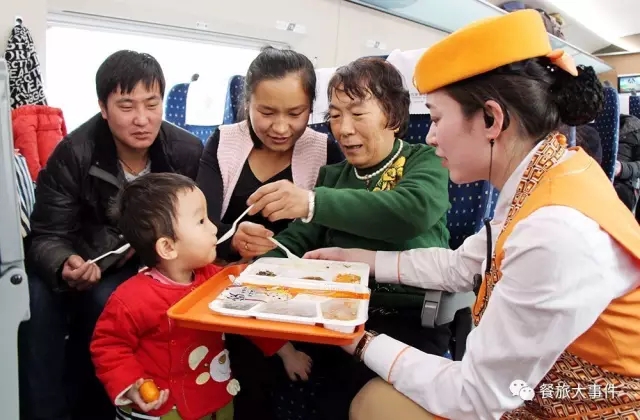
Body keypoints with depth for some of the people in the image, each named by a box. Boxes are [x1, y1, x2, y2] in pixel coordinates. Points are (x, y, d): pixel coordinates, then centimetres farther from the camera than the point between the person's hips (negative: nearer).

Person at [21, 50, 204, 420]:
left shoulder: (188, 152, -17)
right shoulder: (73, 154, -19)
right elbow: (48, 236, -17)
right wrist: (66, 267, -42)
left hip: (147, 263, 0)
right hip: (81, 259, 1)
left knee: (104, 300, -28)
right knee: (38, 299, -26)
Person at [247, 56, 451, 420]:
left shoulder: (425, 162, 1)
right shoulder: (333, 174, 16)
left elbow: (413, 211, -22)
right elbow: (299, 238, 7)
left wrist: (314, 201, -30)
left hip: (411, 318, -4)